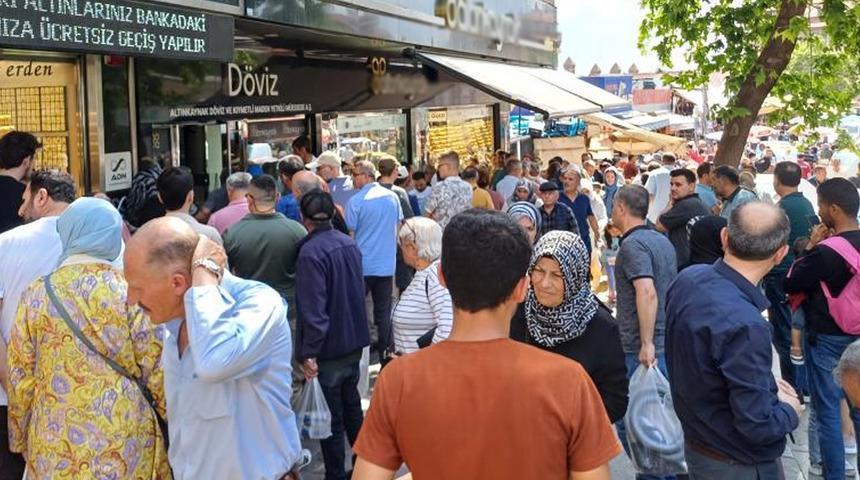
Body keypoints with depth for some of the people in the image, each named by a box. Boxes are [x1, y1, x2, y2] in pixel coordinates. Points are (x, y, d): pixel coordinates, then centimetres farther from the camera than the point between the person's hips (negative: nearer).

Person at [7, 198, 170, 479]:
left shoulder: (36, 295, -3)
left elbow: (21, 381, 1)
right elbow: (157, 372, -8)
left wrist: (21, 440, 15)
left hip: (56, 446, 2)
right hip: (126, 442, -1)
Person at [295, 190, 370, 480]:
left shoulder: (311, 252, -21)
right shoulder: (350, 244, 3)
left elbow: (313, 308, -24)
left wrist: (308, 352, -20)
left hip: (329, 348, -8)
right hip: (354, 341, 8)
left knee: (330, 417, 5)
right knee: (352, 406, 21)